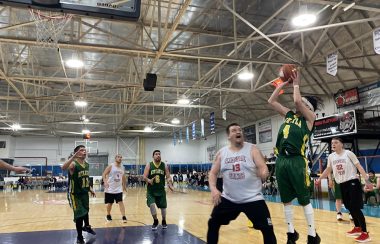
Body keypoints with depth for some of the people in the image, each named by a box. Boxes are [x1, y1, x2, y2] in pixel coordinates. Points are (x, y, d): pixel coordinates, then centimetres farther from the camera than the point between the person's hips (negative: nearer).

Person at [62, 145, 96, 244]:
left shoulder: (86, 164, 3)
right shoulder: (73, 163, -21)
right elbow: (63, 167, -45)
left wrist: (90, 189, 15)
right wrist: (74, 156, -55)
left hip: (84, 192, 7)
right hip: (75, 193, -7)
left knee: (86, 210, 25)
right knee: (79, 214, -4)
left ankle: (87, 226, 52)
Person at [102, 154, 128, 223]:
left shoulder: (122, 167, 5)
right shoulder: (111, 166, -10)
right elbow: (104, 174, -13)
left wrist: (124, 185, 21)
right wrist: (105, 182, -29)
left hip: (119, 189, 3)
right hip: (110, 189, -3)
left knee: (120, 202, -8)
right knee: (109, 203, 10)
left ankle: (124, 217, -11)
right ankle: (108, 215, 33)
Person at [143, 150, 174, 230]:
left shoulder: (164, 165, -1)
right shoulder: (149, 165, -5)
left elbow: (168, 177, -2)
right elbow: (144, 177, -10)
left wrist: (170, 185, -20)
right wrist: (149, 180, -32)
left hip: (161, 190, 2)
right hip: (151, 190, -2)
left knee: (163, 206, 8)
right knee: (151, 205, -16)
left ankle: (164, 221, 35)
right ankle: (155, 221, 10)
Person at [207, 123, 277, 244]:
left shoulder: (252, 149, -5)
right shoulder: (221, 153, 3)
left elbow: (263, 168, -12)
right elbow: (213, 173, 5)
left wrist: (263, 174, -37)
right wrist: (213, 189, -13)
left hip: (252, 198, -2)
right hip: (228, 198, 3)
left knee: (268, 229, -7)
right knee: (213, 223, 8)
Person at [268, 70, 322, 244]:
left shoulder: (310, 118, 1)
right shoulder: (289, 115, 17)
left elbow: (297, 101, -15)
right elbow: (271, 101, 18)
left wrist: (296, 84, 1)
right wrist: (283, 84, 16)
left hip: (297, 161, -6)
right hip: (281, 160, 6)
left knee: (304, 200, 3)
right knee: (286, 201, 13)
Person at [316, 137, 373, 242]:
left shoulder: (348, 153, -8)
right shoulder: (331, 156, 6)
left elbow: (359, 167, -10)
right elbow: (328, 169, 20)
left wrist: (367, 180, -18)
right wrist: (319, 179, 19)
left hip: (352, 182, -6)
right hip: (342, 185, 6)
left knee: (356, 208, -9)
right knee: (350, 208, 13)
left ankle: (365, 233, -3)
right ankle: (357, 228, 29)